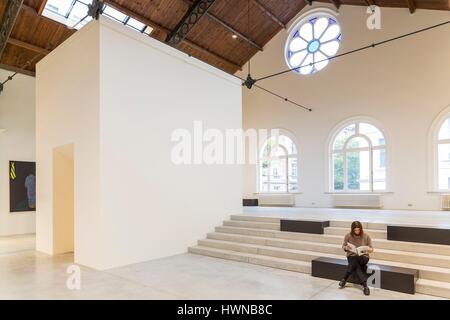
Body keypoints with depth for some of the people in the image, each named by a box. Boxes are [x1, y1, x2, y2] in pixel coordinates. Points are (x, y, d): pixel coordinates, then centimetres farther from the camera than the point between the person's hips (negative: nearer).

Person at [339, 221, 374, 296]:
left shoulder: (366, 236, -5)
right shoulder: (348, 236, -4)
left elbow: (371, 249, 0)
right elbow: (343, 246, 6)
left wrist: (368, 249, -24)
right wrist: (346, 248, -19)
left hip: (363, 256, -1)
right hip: (352, 256, 1)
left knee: (354, 263, -35)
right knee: (357, 267, -33)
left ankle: (344, 279, -24)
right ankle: (365, 286, -26)